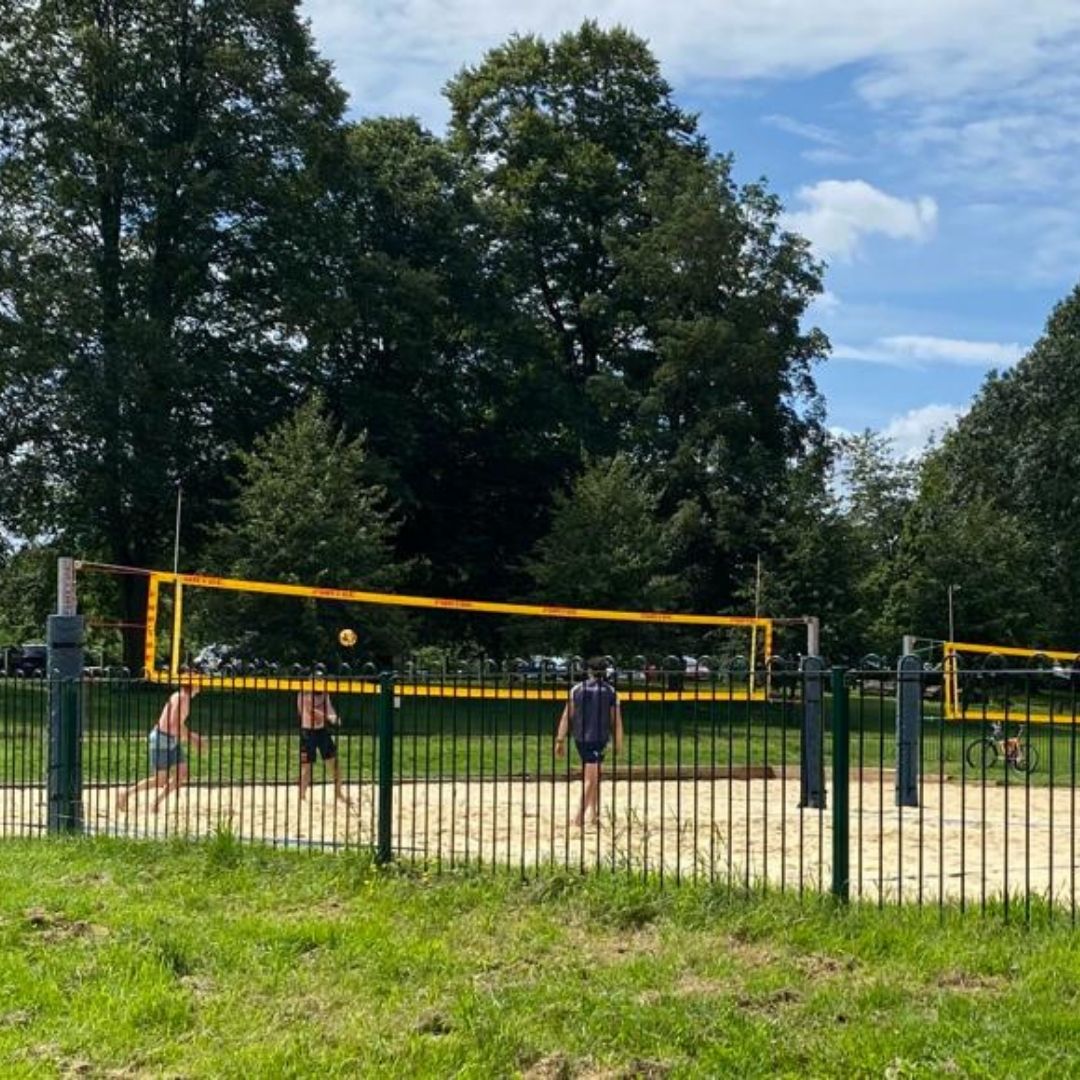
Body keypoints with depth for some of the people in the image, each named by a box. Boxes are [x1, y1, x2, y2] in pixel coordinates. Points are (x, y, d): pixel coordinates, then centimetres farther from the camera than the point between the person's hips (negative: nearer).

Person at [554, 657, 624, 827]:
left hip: (580, 738, 3)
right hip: (599, 739, -3)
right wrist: (618, 743, 4)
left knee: (592, 775, 19)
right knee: (591, 778, -3)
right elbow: (616, 720, -2)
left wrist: (560, 740, 2)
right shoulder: (611, 692, 0)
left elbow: (566, 716, 0)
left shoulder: (577, 690, 5)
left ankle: (593, 813, 21)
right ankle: (580, 816, -13)